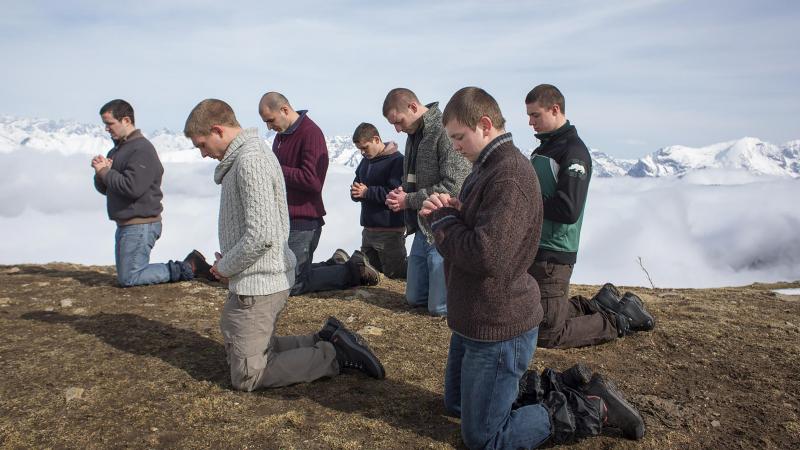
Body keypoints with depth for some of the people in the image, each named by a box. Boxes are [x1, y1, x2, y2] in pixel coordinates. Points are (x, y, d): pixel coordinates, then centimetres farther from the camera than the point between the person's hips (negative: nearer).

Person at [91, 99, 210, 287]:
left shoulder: (142, 149, -16)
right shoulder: (117, 149, 15)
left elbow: (132, 187, -27)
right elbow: (103, 188, 16)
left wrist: (104, 172, -14)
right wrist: (102, 172, -6)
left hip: (141, 225, -10)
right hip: (125, 224, 10)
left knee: (128, 278, -8)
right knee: (129, 273, 14)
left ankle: (186, 268, -1)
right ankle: (187, 266, 13)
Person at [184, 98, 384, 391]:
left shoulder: (250, 161, -20)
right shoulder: (241, 157, 13)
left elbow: (260, 235, -28)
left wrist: (225, 268, -12)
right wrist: (228, 261, 6)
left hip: (257, 284, -10)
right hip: (271, 278, 10)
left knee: (246, 377, -1)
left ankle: (335, 355, -1)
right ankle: (327, 342, 16)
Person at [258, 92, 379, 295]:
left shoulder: (311, 133, -16)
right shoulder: (282, 134, 13)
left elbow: (312, 180, -25)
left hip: (303, 221, -10)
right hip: (284, 218, 10)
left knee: (293, 284, -6)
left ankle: (353, 271, 6)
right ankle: (335, 264, 24)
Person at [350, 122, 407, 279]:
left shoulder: (397, 160, -13)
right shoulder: (366, 161, 12)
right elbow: (357, 188, 17)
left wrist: (367, 192, -19)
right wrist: (355, 192, -7)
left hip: (390, 230, -8)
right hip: (368, 229, 8)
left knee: (394, 272, 0)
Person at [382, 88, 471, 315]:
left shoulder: (446, 132, -17)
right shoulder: (413, 135, 12)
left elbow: (454, 186, -25)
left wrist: (409, 200, -16)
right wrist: (399, 193, 0)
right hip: (422, 230, 9)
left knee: (440, 307, -3)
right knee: (415, 299, 16)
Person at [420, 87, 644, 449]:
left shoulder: (509, 177, -25)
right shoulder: (487, 167, 9)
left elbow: (487, 256, -33)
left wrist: (442, 218, -17)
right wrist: (447, 211, -7)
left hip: (498, 330, -10)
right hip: (474, 322, 10)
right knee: (455, 404, 25)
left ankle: (592, 409, 10)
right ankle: (551, 391, 27)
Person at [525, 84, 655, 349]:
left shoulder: (573, 151, -15)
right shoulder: (543, 148, 14)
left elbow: (568, 210, -25)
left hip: (553, 255, -9)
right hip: (532, 248, 9)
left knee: (547, 334, -3)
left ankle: (622, 320, 12)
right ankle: (600, 305, 29)